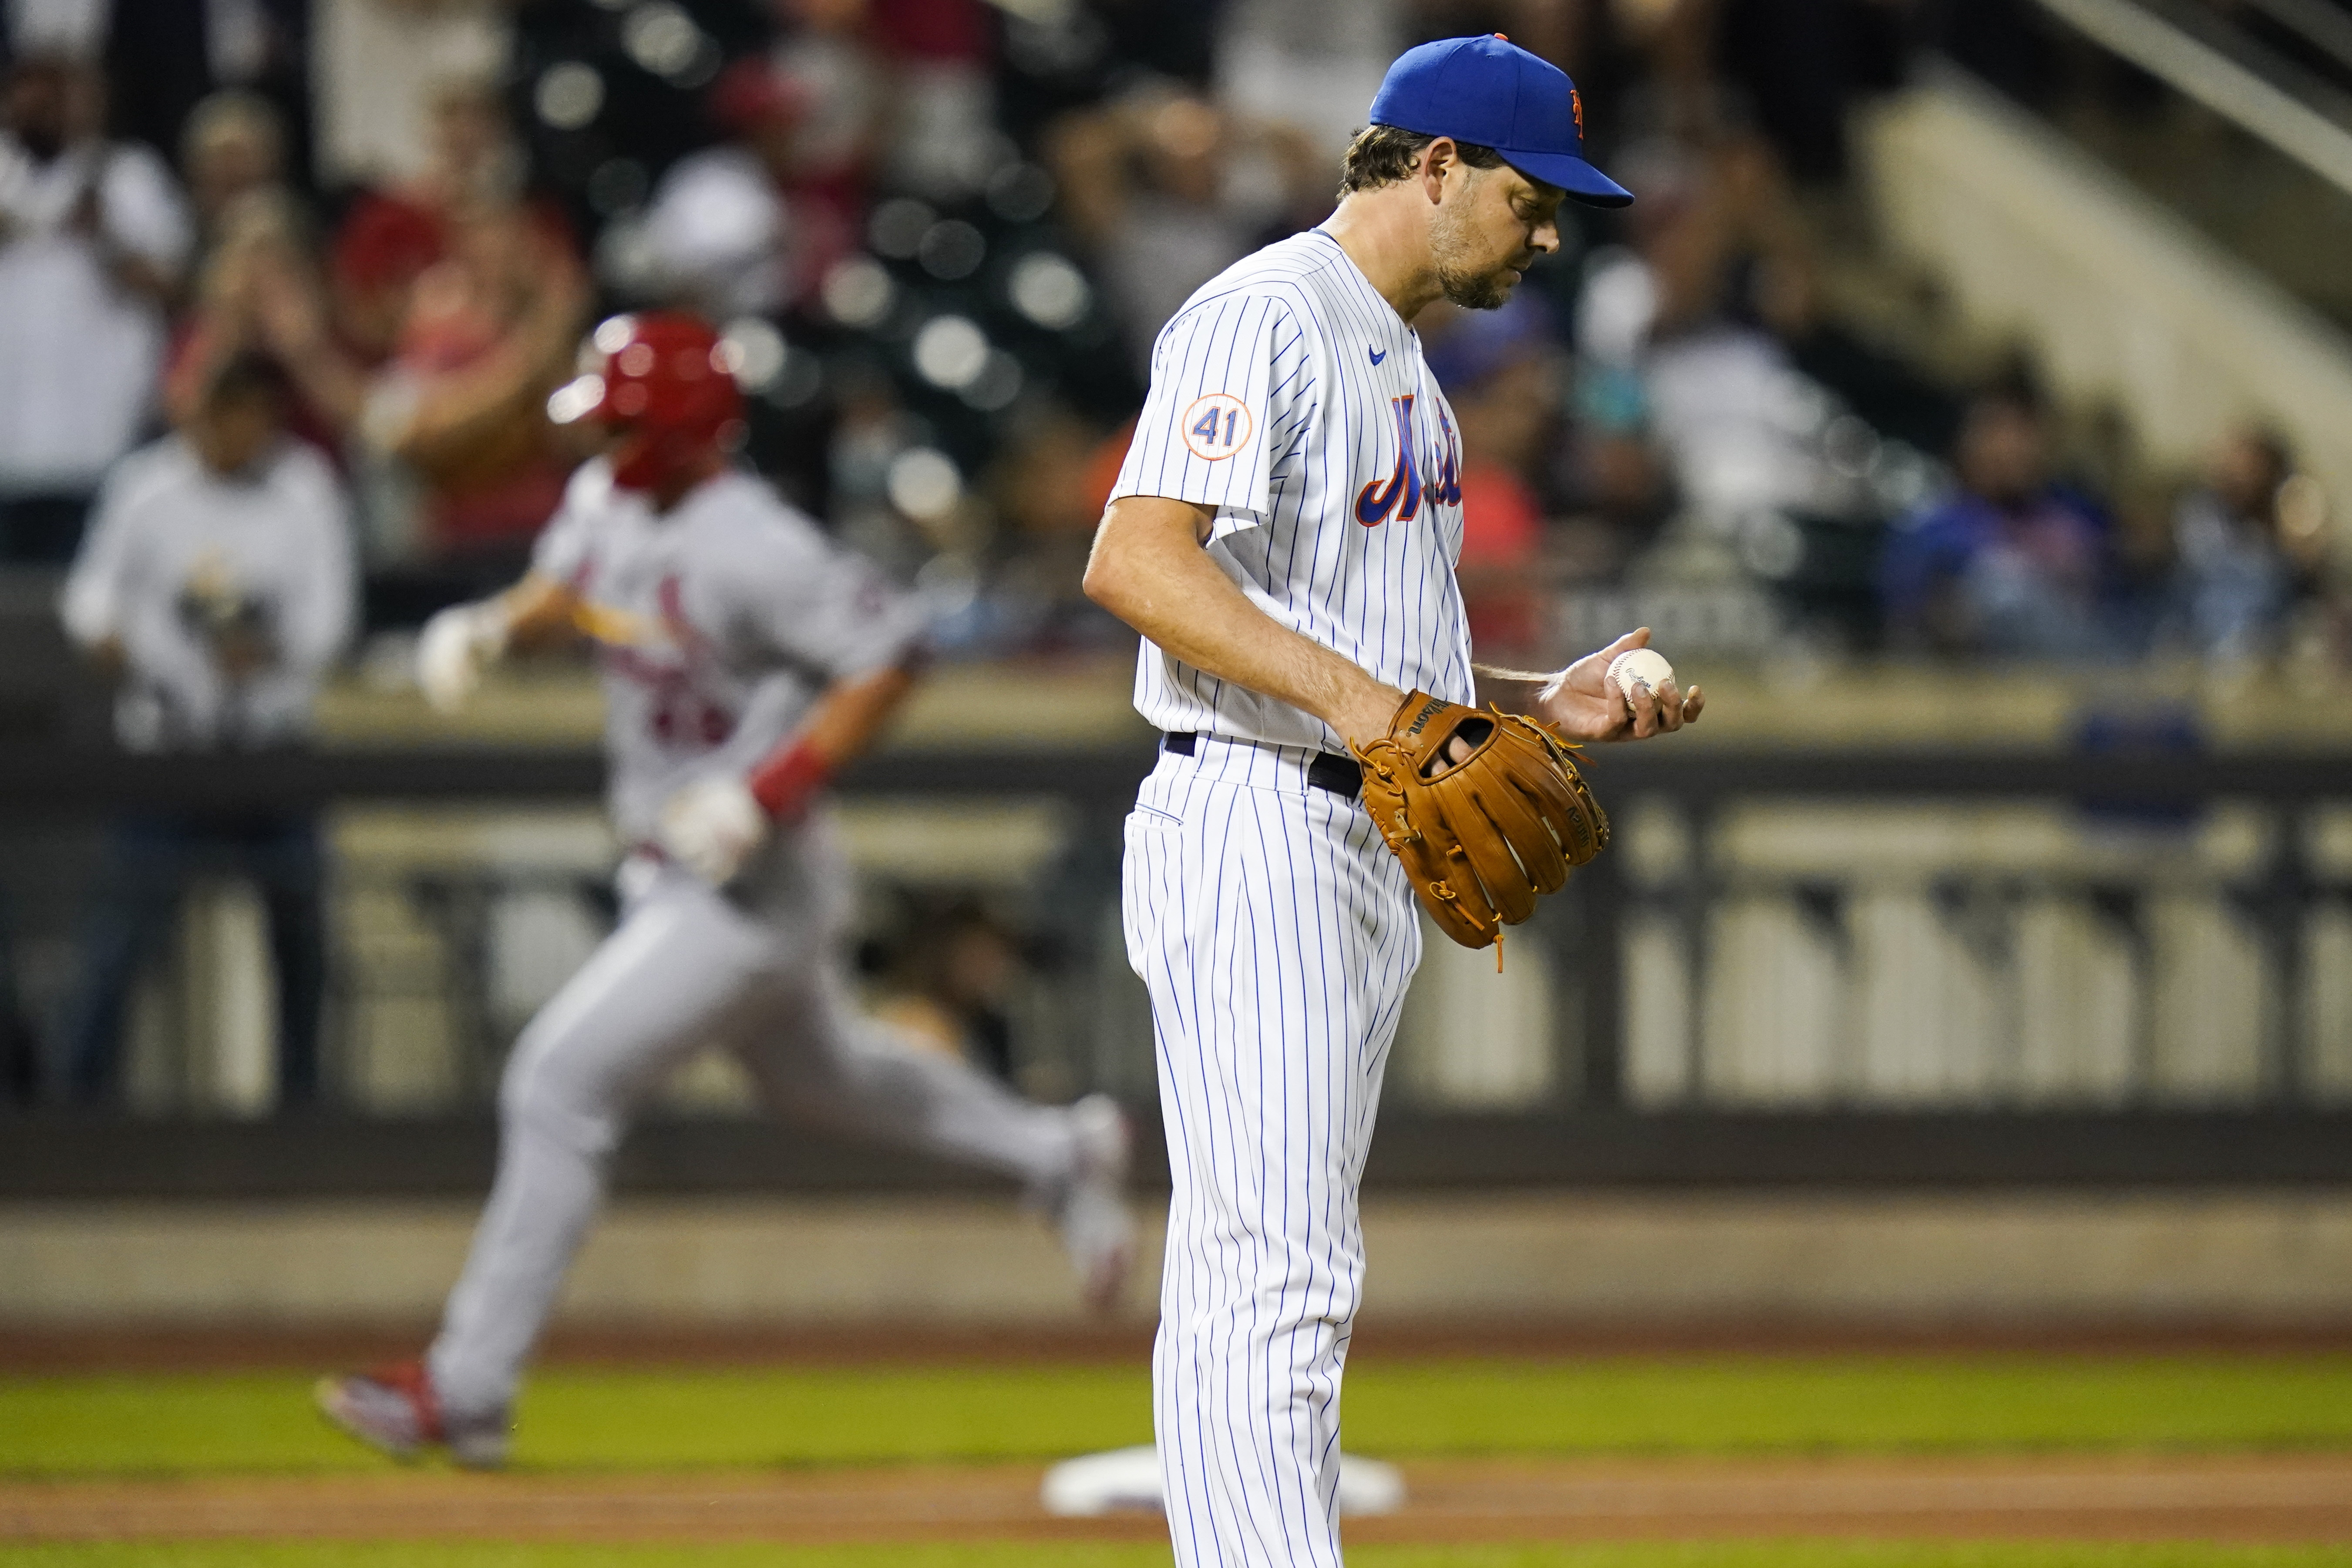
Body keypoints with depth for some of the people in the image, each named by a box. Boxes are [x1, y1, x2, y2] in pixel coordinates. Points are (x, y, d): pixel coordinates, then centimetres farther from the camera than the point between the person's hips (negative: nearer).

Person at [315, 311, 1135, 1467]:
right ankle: (1057, 1156, 47)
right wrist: (492, 626, -1)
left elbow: (890, 655, -25)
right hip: (669, 878, 10)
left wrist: (771, 789, -30)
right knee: (817, 1075, 28)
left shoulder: (752, 549, -25)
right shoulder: (608, 503, 2)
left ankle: (467, 1391, -10)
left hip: (751, 884, -10)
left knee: (560, 1083, -14)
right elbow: (567, 583, 22)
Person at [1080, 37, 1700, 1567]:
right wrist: (1347, 692, -29)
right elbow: (1135, 560, -22)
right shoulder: (1266, 318, -9)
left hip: (1372, 849, 10)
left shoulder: (1400, 361, 23)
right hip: (1253, 823, -10)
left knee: (1296, 1281, 10)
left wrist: (1546, 707, 12)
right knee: (1273, 1274, -17)